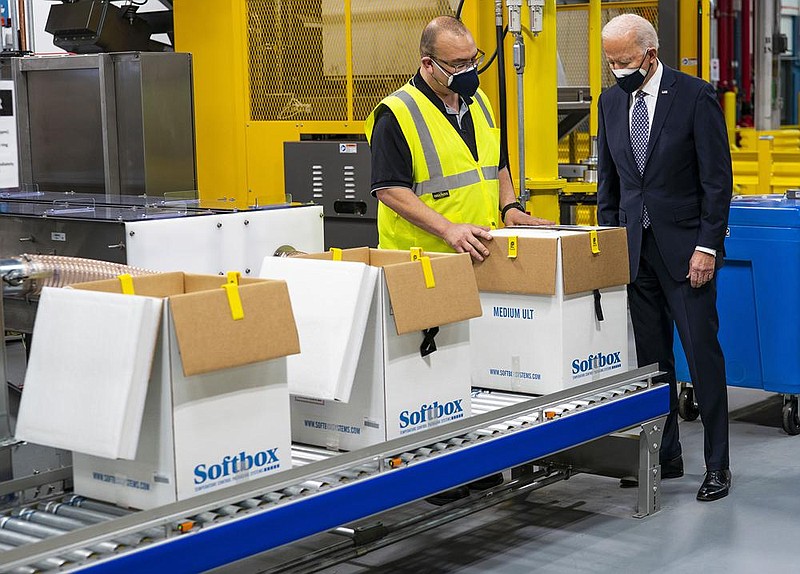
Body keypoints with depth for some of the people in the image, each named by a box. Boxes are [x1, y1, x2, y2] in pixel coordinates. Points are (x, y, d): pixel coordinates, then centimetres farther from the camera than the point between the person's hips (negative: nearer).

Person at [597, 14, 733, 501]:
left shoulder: (695, 96, -9)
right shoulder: (611, 101, 8)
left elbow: (718, 178, -9)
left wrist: (707, 246, -14)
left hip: (686, 246, -5)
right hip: (635, 247, 5)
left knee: (703, 353, -3)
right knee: (650, 357, 8)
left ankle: (718, 464, 6)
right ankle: (664, 456, 18)